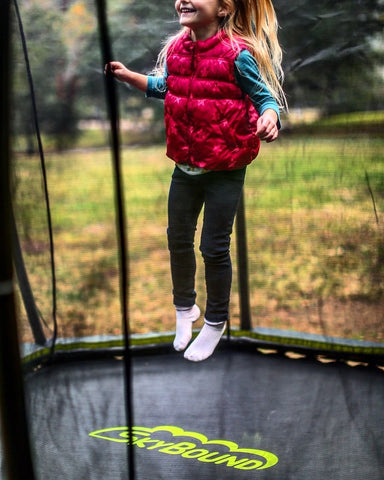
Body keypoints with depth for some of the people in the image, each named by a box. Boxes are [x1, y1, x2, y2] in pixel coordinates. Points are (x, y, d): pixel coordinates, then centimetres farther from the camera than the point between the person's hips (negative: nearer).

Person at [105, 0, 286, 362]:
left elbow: (264, 95, -10)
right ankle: (184, 308, 42)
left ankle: (215, 323, 28)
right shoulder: (176, 48, -1)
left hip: (225, 169, -6)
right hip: (185, 165, 6)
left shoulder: (238, 54, -19)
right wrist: (127, 75, 9)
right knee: (178, 240, 17)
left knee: (214, 248, 4)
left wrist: (269, 117, -31)